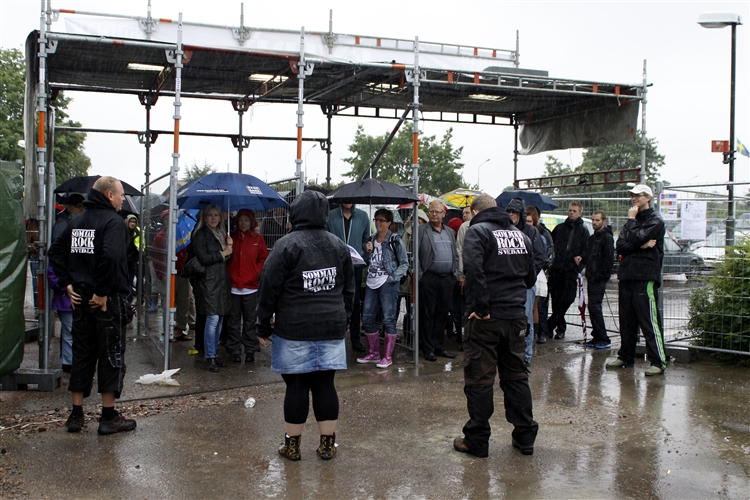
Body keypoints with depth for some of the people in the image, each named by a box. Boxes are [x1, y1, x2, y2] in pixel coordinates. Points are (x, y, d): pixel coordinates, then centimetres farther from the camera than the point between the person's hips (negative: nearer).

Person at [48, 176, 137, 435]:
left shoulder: (77, 221, 12)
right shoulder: (113, 221, -12)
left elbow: (56, 251, 13)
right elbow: (111, 256, -28)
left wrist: (67, 283, 8)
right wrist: (102, 292, -20)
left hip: (81, 298, 7)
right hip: (108, 300, -7)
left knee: (81, 355, 14)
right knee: (111, 356, 2)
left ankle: (76, 414, 20)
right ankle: (109, 417, 8)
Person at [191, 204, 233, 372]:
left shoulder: (221, 234, 19)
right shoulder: (200, 234, -3)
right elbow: (203, 258, -14)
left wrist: (229, 247, 2)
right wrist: (222, 253, -6)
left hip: (222, 281, 7)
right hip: (209, 281, -7)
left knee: (219, 319, 8)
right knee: (212, 319, -10)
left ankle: (214, 353, 16)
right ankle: (209, 358, -4)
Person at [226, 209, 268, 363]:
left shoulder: (258, 239, 4)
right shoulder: (231, 237, 2)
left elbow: (264, 258, 10)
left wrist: (258, 271, -4)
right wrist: (227, 275, -7)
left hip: (251, 287, 0)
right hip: (233, 286, 0)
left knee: (250, 321, 7)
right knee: (233, 321, 7)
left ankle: (250, 350, 15)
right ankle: (235, 350, 16)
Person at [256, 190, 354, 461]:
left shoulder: (286, 245, -8)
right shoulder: (339, 246, 8)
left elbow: (269, 289, -7)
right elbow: (349, 289, 16)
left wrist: (264, 327, 2)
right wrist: (342, 319, 26)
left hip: (294, 329, -4)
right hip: (332, 327, 4)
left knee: (296, 385, 4)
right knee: (325, 383, 9)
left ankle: (292, 444, 15)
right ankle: (328, 444, 16)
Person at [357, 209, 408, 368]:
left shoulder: (395, 240, -3)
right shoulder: (372, 239, 15)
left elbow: (404, 263, -2)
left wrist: (393, 278, -11)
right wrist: (368, 251, 1)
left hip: (388, 283, -7)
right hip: (372, 282, 7)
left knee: (389, 319, -4)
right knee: (367, 318, 8)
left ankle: (388, 356, 3)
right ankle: (374, 353, 21)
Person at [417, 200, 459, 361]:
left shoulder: (450, 232, 16)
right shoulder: (421, 231, -1)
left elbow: (455, 255, 20)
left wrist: (455, 273, 10)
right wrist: (420, 275, -10)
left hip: (447, 279, 5)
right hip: (429, 279, -5)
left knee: (442, 315, 11)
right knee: (427, 315, 1)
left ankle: (439, 347, 20)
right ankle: (428, 349, 7)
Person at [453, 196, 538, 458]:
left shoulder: (477, 231, -7)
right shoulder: (520, 234, 14)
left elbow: (474, 268, -24)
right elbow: (530, 277, 19)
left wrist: (481, 306, -21)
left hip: (486, 318, -6)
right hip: (516, 315, 6)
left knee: (479, 378, 2)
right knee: (516, 375, 16)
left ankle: (477, 440, 8)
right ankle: (525, 435, 21)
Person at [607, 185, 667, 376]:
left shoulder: (655, 221, -2)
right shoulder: (633, 221, 19)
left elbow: (635, 238, -17)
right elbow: (620, 246, 5)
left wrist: (632, 219, -3)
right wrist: (641, 245, -10)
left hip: (646, 277, -7)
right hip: (627, 276, 7)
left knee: (649, 322, -8)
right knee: (626, 321, 12)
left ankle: (658, 362, -5)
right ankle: (625, 356, 22)